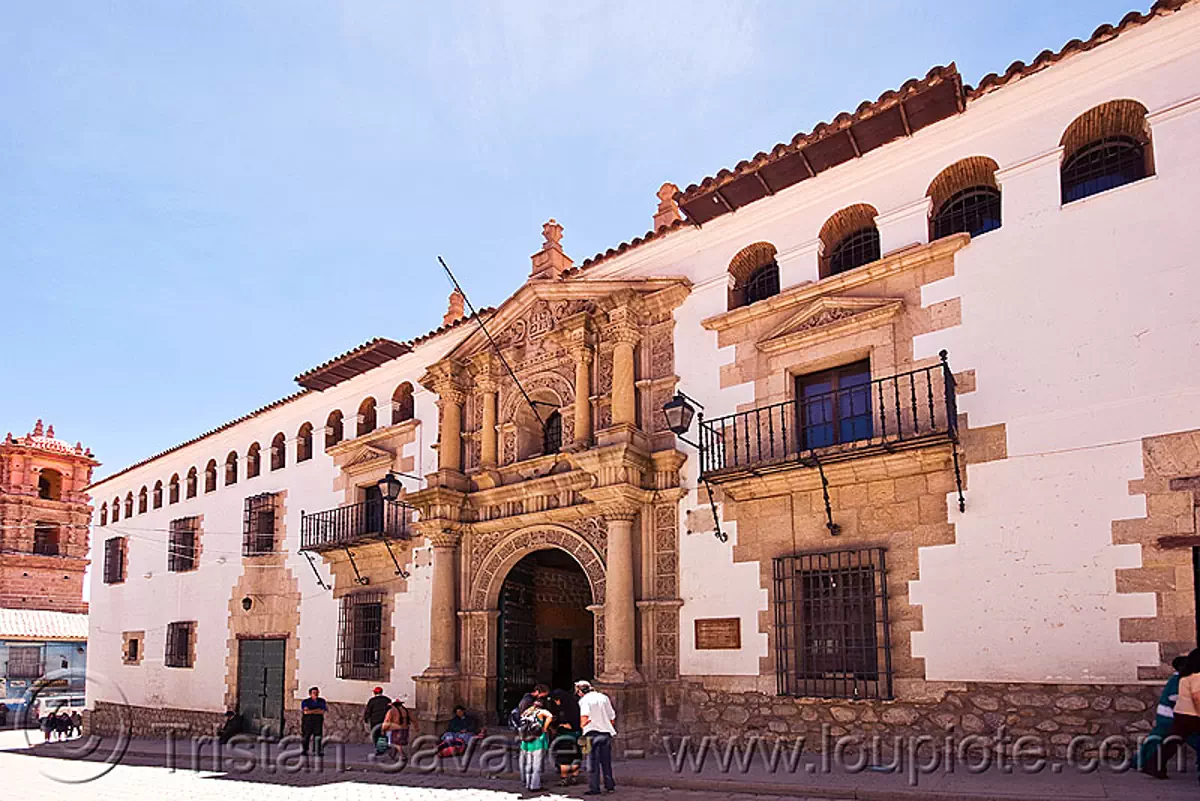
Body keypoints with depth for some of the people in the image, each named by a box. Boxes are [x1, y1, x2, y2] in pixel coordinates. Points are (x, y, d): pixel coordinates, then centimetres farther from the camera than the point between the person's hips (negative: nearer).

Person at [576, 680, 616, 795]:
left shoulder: (585, 700, -5)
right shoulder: (604, 697, 13)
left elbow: (585, 716, -22)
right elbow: (612, 718, 13)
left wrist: (582, 725, -5)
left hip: (593, 733, -5)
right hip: (607, 732, 6)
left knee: (593, 762, 0)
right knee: (606, 761, 15)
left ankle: (594, 788, 0)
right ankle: (610, 785, 18)